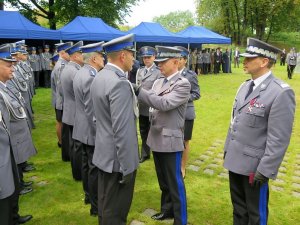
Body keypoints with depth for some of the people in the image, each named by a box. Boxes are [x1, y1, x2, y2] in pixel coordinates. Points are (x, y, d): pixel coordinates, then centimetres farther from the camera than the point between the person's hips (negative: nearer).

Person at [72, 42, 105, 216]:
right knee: (95, 167, 2)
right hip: (92, 130, -10)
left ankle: (88, 195, 38)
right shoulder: (91, 78, -24)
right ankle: (96, 206, 17)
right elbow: (92, 111, -24)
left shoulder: (81, 73, 8)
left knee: (87, 163, 21)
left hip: (84, 128, 10)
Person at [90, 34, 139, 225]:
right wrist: (127, 167, -19)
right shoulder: (120, 83, -24)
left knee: (105, 203, 24)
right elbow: (122, 130, -26)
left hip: (103, 152, 10)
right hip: (117, 157, -9)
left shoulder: (99, 77, 6)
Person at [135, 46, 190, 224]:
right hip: (156, 138, 7)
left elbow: (165, 104, -26)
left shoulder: (183, 84, -14)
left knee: (175, 182, 7)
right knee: (163, 181, 22)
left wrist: (139, 91, -29)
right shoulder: (159, 82, 10)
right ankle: (167, 209, 42)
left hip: (171, 140, -7)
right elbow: (153, 104, 10)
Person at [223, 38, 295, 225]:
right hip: (235, 160, 7)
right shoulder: (245, 86, 7)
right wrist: (227, 149, 16)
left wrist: (265, 170, -18)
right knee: (238, 207, 24)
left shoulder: (281, 92, -19)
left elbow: (279, 139, -20)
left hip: (254, 166, -7)